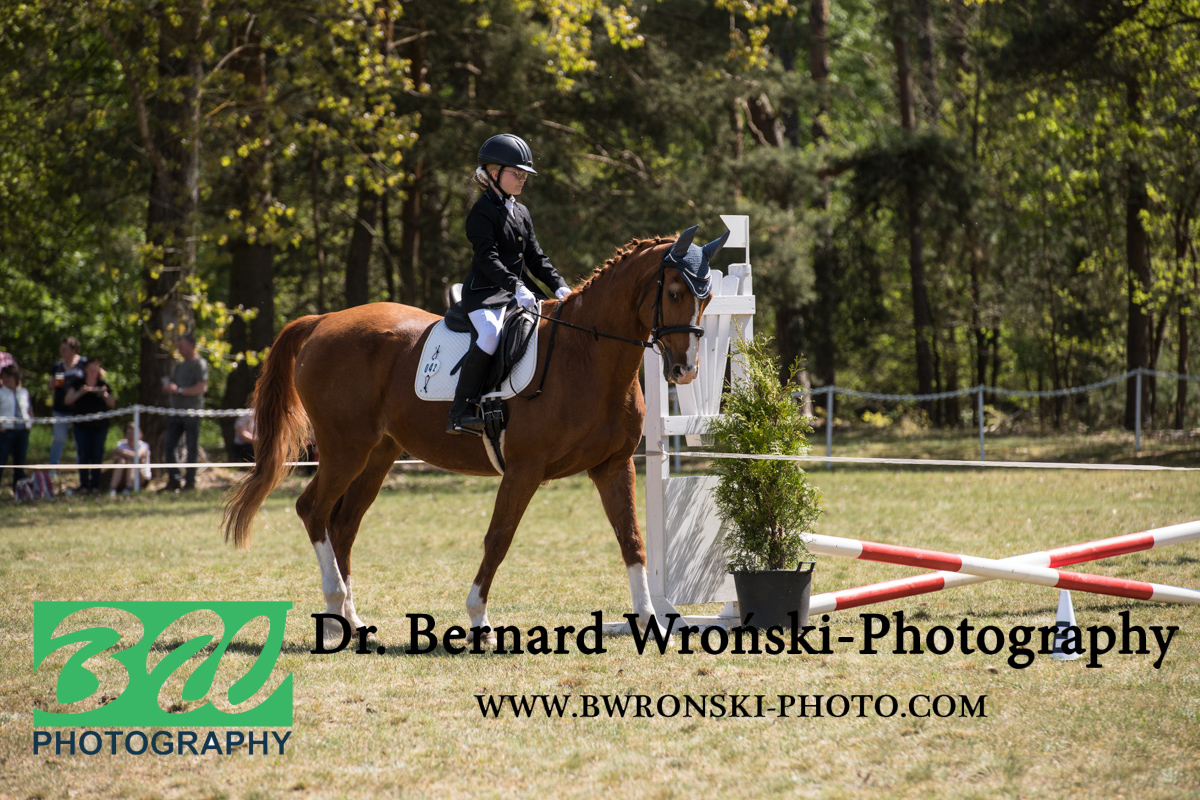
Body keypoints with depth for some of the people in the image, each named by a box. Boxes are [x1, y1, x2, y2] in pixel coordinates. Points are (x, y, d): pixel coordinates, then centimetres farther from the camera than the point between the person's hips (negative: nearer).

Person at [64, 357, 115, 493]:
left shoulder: (103, 385, 8)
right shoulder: (77, 384, 4)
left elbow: (112, 404, 4)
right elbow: (68, 400, -6)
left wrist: (105, 395, -15)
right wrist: (80, 393, -21)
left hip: (100, 425, 1)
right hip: (82, 425, -1)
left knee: (97, 455, -1)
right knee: (83, 455, -4)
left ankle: (95, 485, 5)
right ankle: (84, 485, 0)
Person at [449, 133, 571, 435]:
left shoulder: (521, 213, 20)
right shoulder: (483, 212, -5)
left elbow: (535, 257, 19)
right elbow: (488, 258, -17)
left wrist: (559, 286, 3)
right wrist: (516, 286, -28)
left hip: (521, 291, 8)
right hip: (486, 291, -8)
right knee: (491, 332, -35)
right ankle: (460, 413, -35)